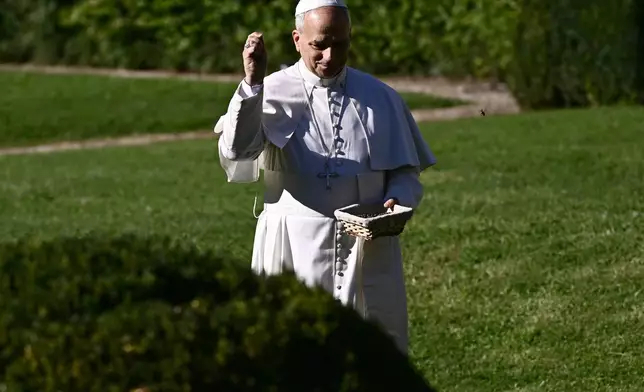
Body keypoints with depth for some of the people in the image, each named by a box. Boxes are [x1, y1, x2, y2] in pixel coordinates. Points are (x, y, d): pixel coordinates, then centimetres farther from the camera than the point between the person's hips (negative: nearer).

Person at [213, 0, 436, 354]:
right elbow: (236, 152, -16)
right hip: (296, 250, -2)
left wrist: (398, 200, -8)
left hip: (368, 250, 2)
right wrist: (252, 82, -26)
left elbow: (405, 172, 14)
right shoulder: (273, 93, 1)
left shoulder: (380, 98, 9)